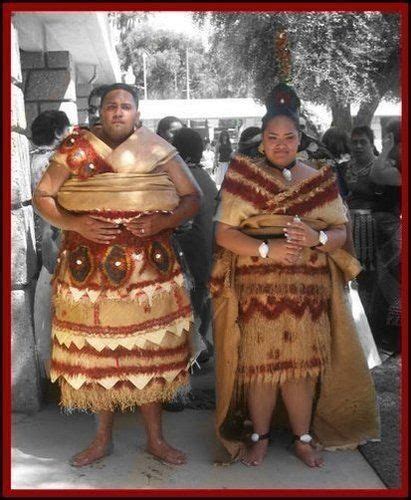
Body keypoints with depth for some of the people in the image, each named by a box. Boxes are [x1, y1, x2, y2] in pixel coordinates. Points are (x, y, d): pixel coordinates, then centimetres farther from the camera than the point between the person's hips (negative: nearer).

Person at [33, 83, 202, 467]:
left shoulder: (158, 151, 2)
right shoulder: (76, 149, 1)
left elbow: (193, 196, 5)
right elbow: (42, 196, 3)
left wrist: (161, 221, -13)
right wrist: (75, 223, -14)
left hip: (147, 267, 0)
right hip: (89, 268, 0)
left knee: (150, 352, 5)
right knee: (96, 352, 7)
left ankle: (155, 438, 23)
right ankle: (102, 438, 27)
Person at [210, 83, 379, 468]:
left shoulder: (319, 180, 8)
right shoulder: (244, 177, 0)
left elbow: (340, 233, 7)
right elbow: (223, 233, -6)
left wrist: (317, 238, -15)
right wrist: (267, 249, -18)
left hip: (307, 290, 2)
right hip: (257, 289, -2)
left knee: (302, 364, 6)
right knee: (260, 364, 4)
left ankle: (304, 438, 25)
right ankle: (259, 436, 24)